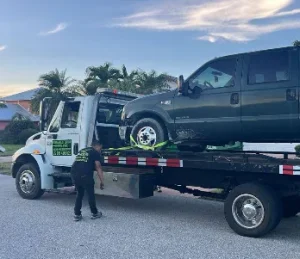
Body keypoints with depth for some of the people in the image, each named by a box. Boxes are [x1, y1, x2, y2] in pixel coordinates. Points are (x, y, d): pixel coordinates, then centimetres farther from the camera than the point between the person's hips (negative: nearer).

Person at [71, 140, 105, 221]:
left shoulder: (82, 151, 27)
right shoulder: (96, 153, 8)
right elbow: (98, 167, 1)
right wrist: (102, 181, 2)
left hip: (74, 173, 6)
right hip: (85, 175, -6)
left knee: (79, 194, 22)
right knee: (90, 194, 12)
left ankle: (77, 214, 21)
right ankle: (94, 213, 24)